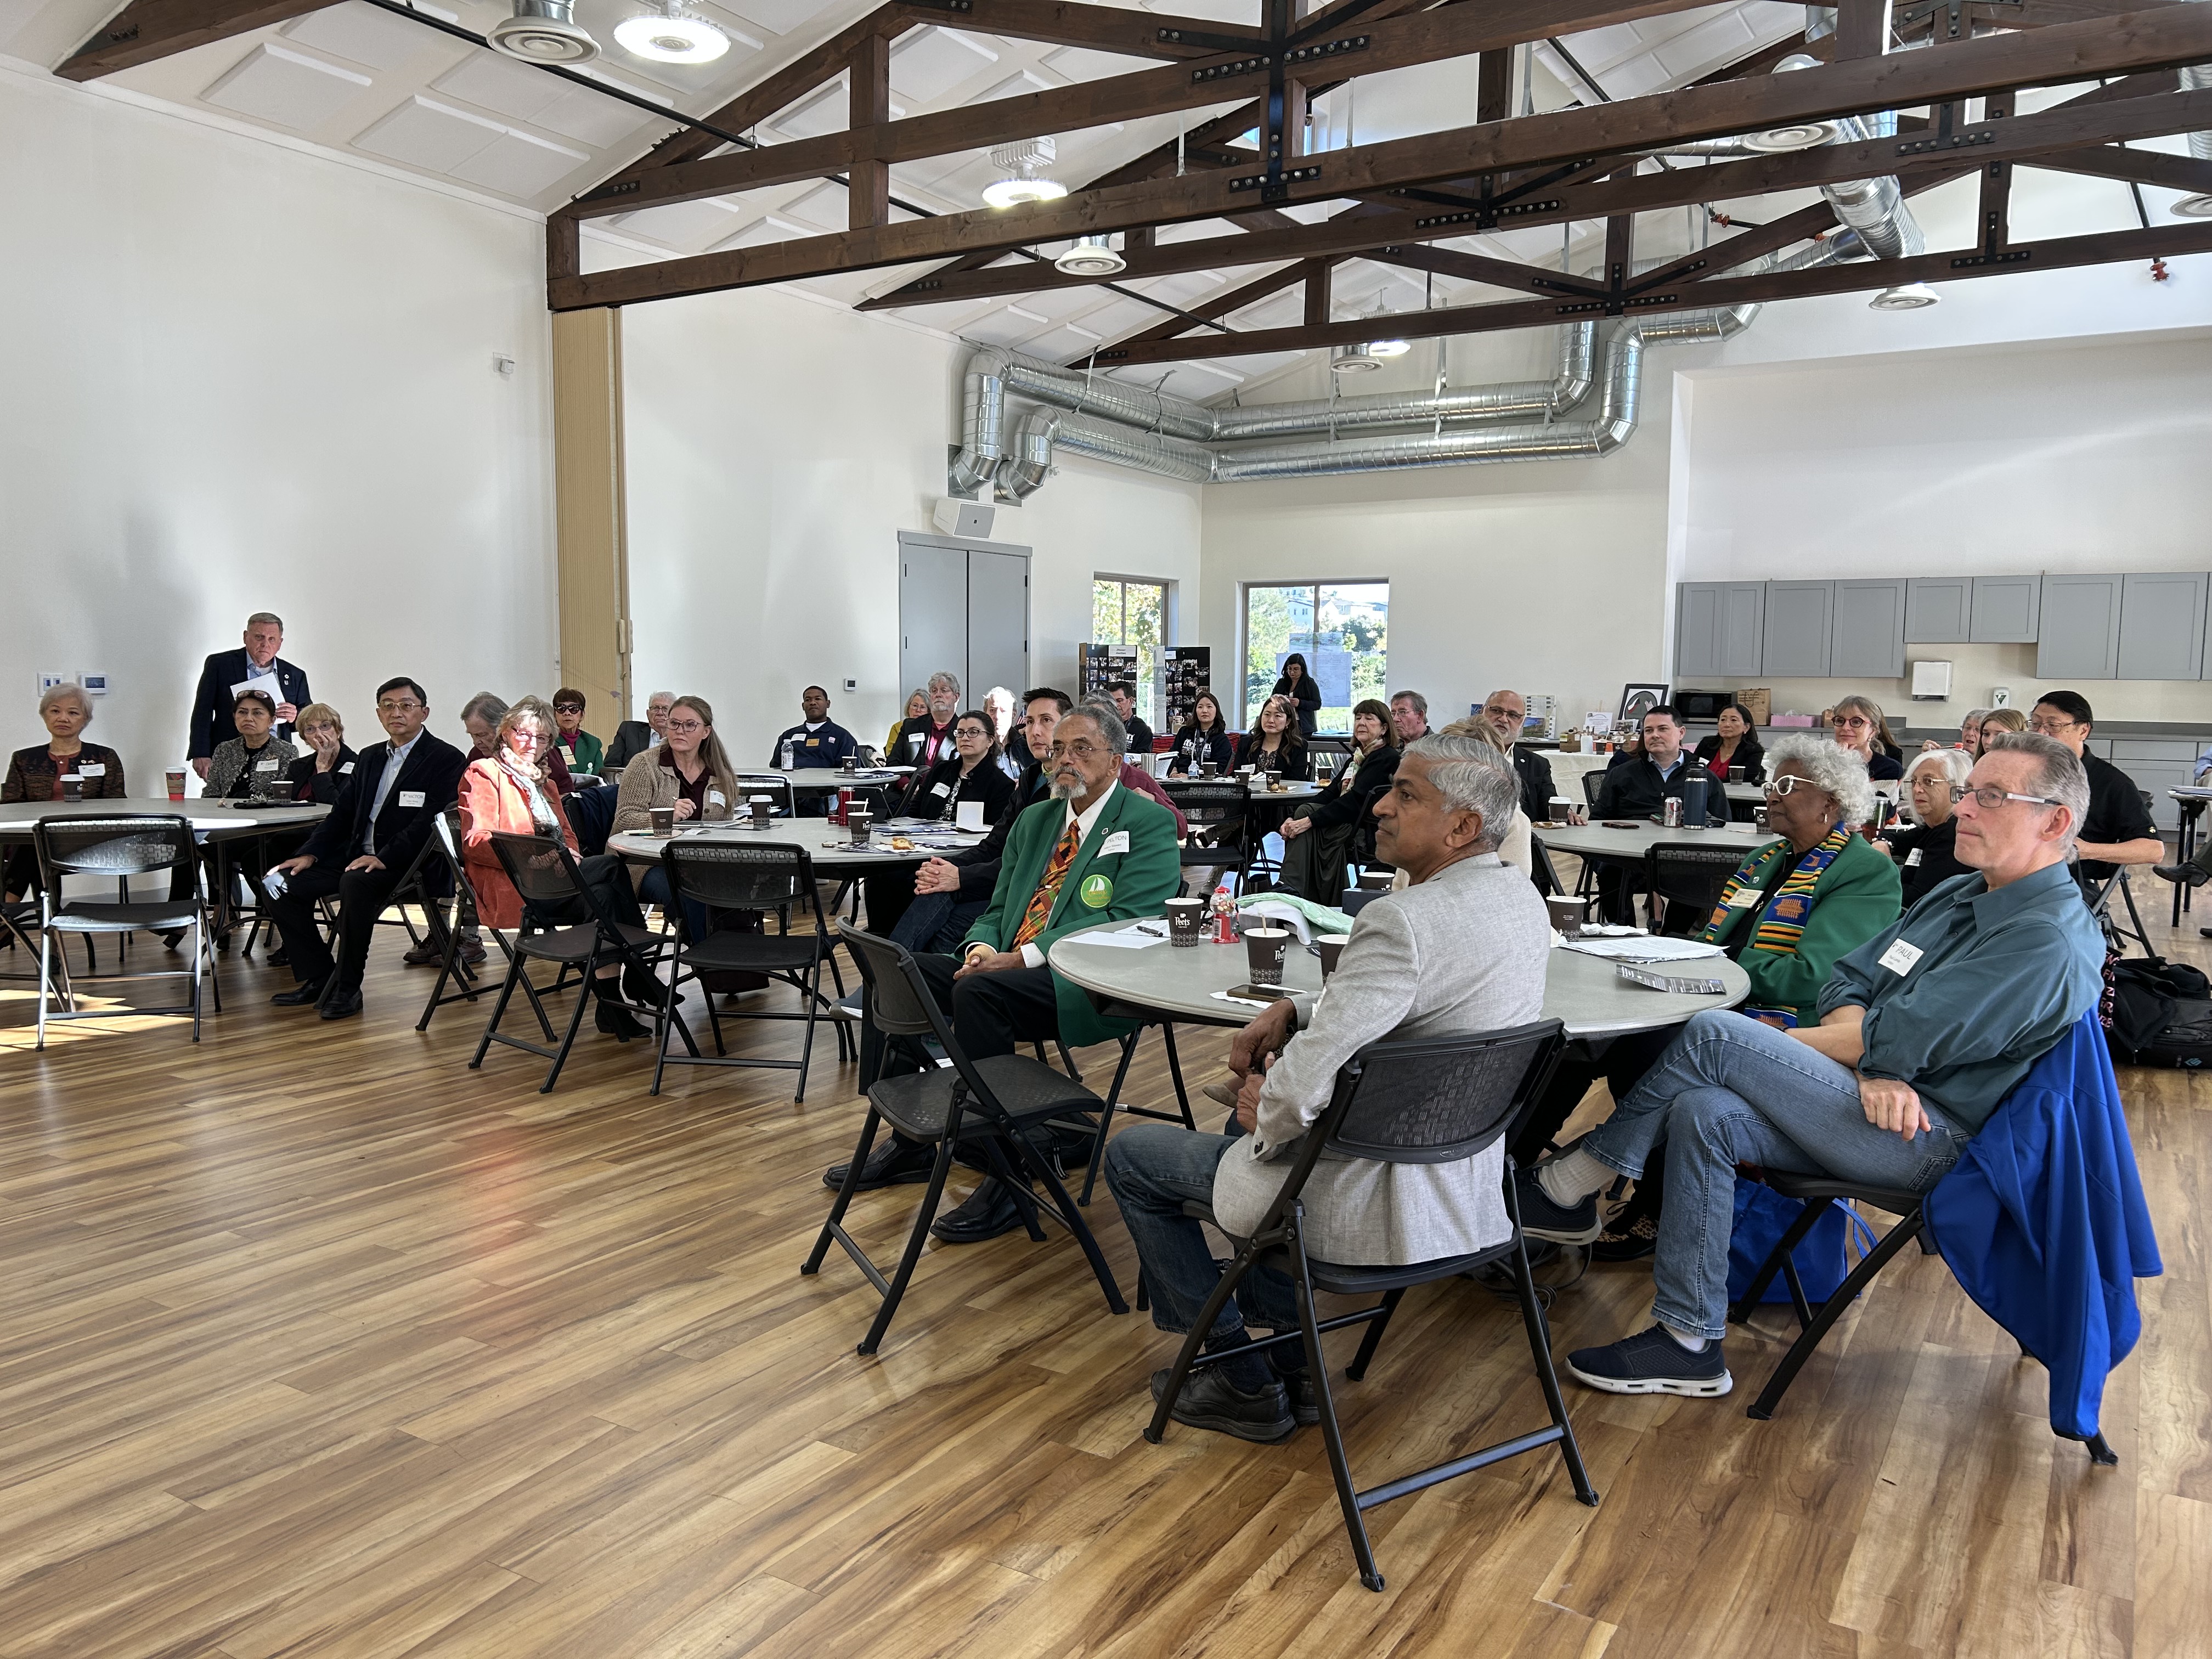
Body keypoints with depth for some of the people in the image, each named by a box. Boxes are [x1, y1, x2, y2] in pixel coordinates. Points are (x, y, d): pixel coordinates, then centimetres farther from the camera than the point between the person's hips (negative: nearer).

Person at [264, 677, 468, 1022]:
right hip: (356, 856, 8)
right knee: (285, 883, -6)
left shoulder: (447, 760, -5)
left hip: (406, 864, -8)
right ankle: (317, 979, 4)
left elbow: (430, 822, -17)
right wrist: (311, 854, 2)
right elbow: (342, 812, 18)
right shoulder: (371, 758, 20)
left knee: (355, 883, -35)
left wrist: (384, 858, -27)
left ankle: (347, 987, -20)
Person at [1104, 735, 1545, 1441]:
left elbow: (1300, 1091, -32)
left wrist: (1266, 1118, -10)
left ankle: (1243, 1382, 21)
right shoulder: (1519, 897, 0)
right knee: (1252, 1126, 34)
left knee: (1131, 1155, 9)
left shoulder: (1404, 920, -29)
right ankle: (1287, 1366, 34)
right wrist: (1294, 1009, 1)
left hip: (1376, 1202, -9)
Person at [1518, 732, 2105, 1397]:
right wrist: (1873, 1068, -12)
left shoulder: (2048, 939, -15)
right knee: (1702, 1114, -16)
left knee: (1712, 1035, -21)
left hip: (1931, 1139, -9)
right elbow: (1847, 981, 9)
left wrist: (1770, 1046, -8)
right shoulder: (1958, 894, 16)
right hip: (1885, 1108, 9)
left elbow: (1900, 1040, -21)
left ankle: (1565, 1189, -8)